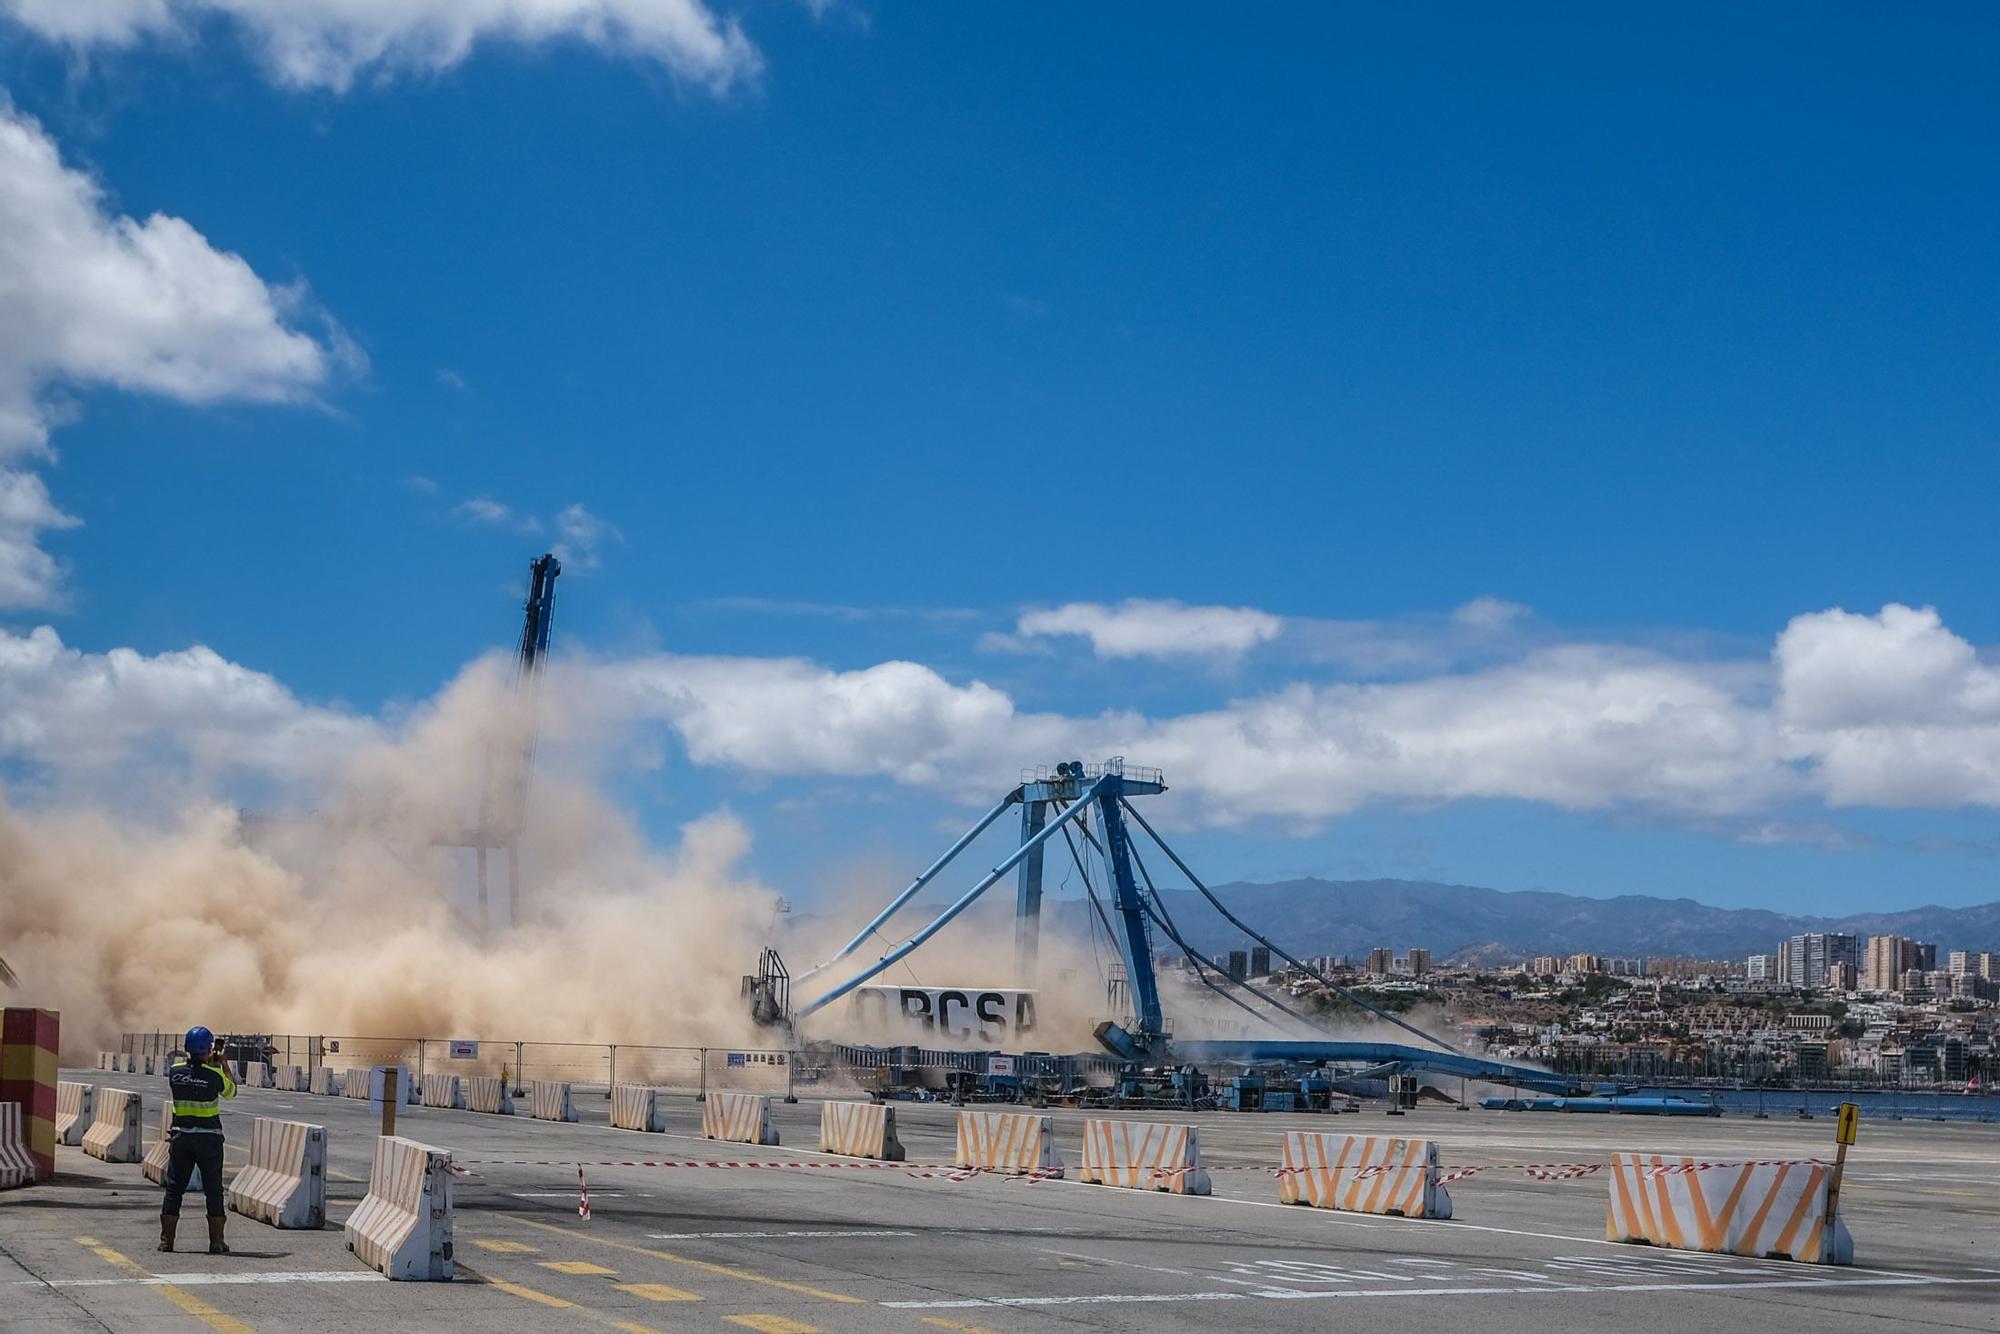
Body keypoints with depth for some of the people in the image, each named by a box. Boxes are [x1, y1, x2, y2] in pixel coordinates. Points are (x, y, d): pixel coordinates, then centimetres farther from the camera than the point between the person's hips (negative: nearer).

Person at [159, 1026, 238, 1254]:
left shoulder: (175, 1071, -3)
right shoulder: (214, 1075, -12)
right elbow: (231, 1091, 6)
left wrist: (207, 1063, 21)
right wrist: (223, 1064, 12)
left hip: (181, 1137, 3)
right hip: (209, 1138, -3)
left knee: (174, 1188, 10)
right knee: (214, 1190, 5)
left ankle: (166, 1240, 11)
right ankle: (216, 1242, 5)